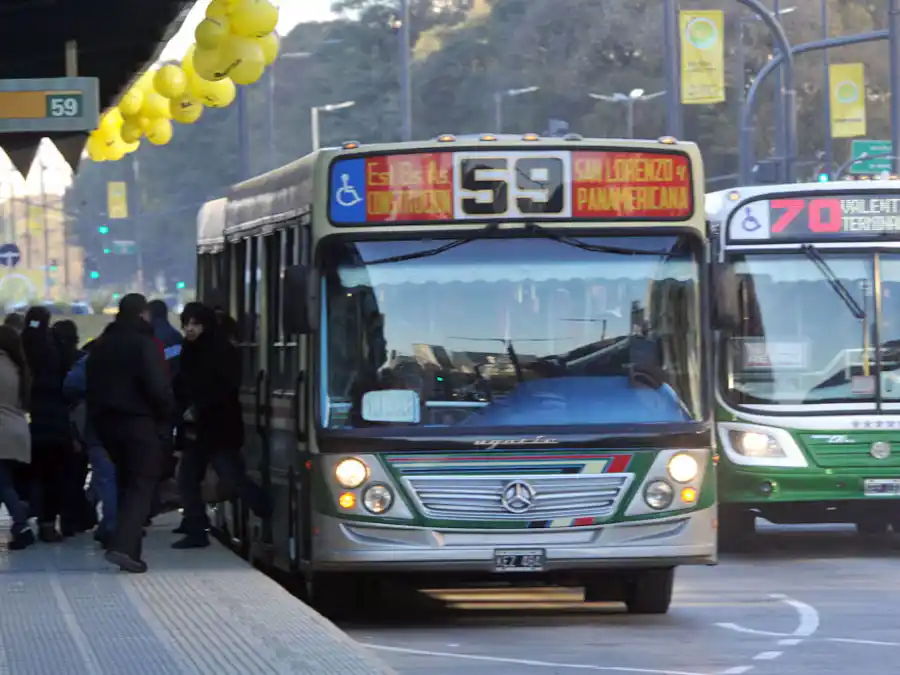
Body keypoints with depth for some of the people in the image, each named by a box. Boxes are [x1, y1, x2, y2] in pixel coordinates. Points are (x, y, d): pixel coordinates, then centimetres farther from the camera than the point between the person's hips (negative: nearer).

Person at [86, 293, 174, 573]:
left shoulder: (100, 345, 13)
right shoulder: (144, 343, -11)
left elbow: (92, 386, 16)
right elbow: (158, 387, -19)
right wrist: (168, 412, -3)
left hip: (106, 421, 7)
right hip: (140, 423, -7)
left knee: (126, 483, 17)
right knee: (141, 485, -6)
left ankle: (129, 546, 16)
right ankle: (123, 546, -22)